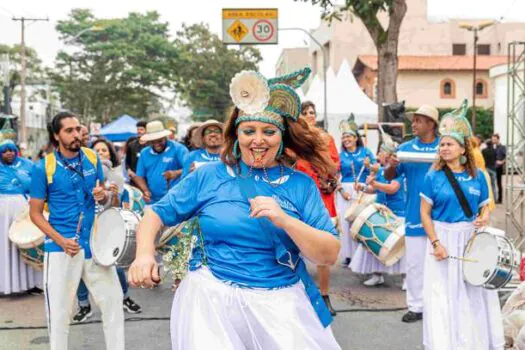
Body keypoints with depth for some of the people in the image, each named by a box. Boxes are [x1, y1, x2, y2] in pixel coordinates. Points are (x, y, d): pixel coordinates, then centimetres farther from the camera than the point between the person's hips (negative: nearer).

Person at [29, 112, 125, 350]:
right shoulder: (43, 168, -9)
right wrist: (61, 240, -18)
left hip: (95, 243, 4)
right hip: (60, 247, -3)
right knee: (59, 311, 6)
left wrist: (102, 195, -12)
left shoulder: (92, 158, 2)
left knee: (113, 299, 10)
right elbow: (35, 213, -5)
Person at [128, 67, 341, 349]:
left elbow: (329, 255, -7)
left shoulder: (301, 185, -1)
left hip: (282, 305, 1)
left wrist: (285, 220, -21)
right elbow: (156, 213, 5)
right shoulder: (208, 176, 2)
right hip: (212, 299, 0)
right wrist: (144, 253, -15)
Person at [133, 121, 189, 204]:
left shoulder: (178, 149, -2)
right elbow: (139, 176, 15)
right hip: (152, 202, 4)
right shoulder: (144, 153, 14)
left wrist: (176, 173, -31)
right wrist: (145, 190, -4)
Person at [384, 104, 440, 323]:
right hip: (415, 215, 2)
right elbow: (389, 177, 5)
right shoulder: (406, 148, 5)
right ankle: (416, 306, 16)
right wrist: (391, 165, -18)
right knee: (414, 262, 6)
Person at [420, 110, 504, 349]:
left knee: (474, 294, 10)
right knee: (444, 295, 3)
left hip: (471, 240, 3)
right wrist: (435, 243, -14)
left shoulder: (477, 176, 2)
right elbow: (425, 213, -6)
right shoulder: (433, 176, -6)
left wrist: (485, 217, -13)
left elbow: (485, 206, 11)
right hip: (443, 239, -2)